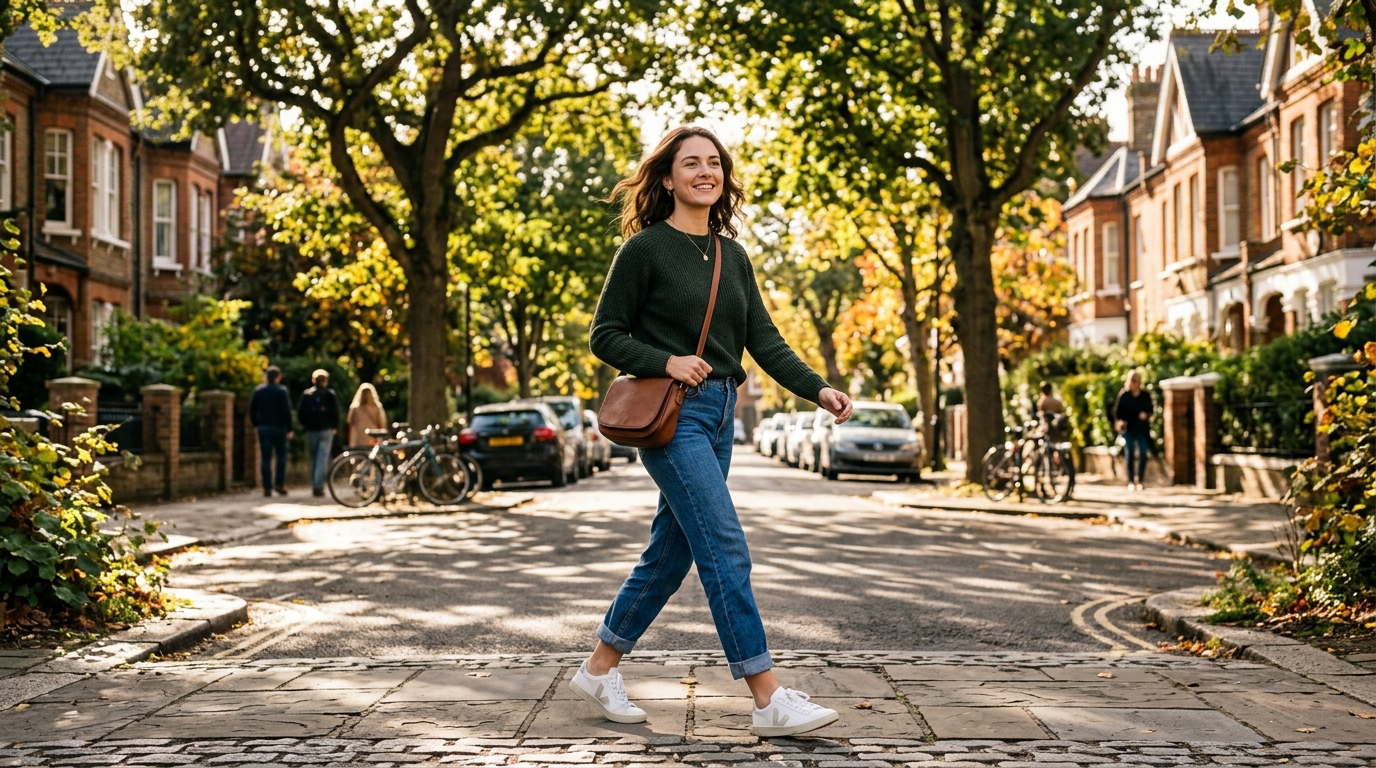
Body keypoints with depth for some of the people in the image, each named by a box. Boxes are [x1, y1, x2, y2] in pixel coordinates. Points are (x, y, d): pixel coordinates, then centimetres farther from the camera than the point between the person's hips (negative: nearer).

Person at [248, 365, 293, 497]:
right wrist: (289, 429, -4)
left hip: (263, 428, 2)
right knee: (281, 455, 11)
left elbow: (251, 410, 5)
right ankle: (280, 483, 4)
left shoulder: (257, 390, 3)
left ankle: (267, 487, -1)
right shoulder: (282, 391, -7)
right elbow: (287, 411, -9)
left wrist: (256, 425, 14)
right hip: (279, 427, -2)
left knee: (265, 458, 2)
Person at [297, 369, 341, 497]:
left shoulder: (306, 394, 2)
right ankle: (319, 486, -13)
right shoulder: (330, 394, -3)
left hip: (311, 430, 2)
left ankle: (315, 486, 15)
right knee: (323, 459, -4)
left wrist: (305, 426, 15)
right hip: (326, 430, -2)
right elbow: (336, 413, -4)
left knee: (314, 459, 13)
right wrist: (334, 427, 10)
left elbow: (300, 413, 2)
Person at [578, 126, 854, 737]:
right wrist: (666, 361, -18)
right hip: (671, 413, -8)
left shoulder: (732, 256, 13)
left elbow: (762, 339, 9)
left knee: (671, 552, 11)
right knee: (726, 551, -12)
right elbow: (605, 336, -4)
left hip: (718, 414, 8)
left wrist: (817, 389, -4)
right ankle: (769, 700, -10)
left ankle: (598, 670, 24)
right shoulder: (645, 248, -6)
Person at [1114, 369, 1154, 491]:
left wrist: (1146, 415, -9)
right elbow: (1117, 410, 2)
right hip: (1129, 429, -1)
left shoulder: (1146, 395, 4)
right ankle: (1131, 481, 7)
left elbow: (1150, 410, 12)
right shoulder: (1124, 395, -1)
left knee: (1143, 454, -6)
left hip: (1142, 429, 2)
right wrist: (1118, 421, -14)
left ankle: (1139, 480, 4)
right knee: (1130, 454, 2)